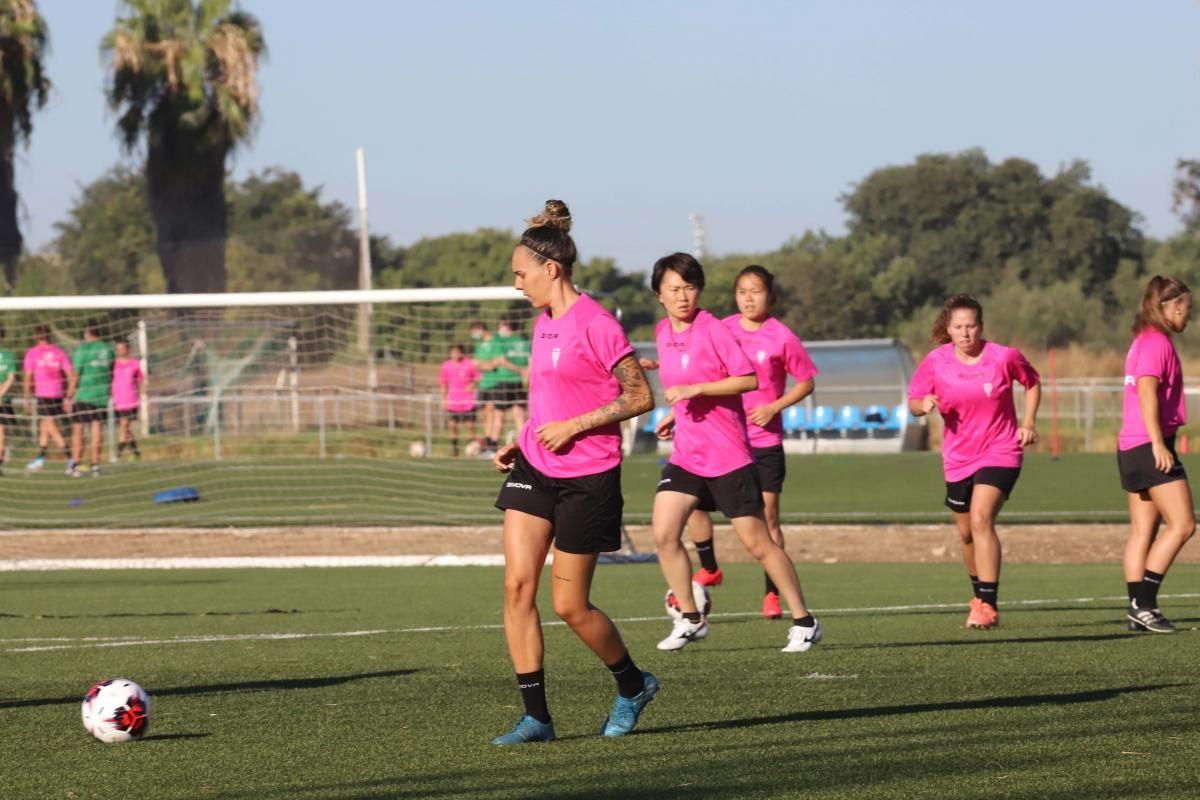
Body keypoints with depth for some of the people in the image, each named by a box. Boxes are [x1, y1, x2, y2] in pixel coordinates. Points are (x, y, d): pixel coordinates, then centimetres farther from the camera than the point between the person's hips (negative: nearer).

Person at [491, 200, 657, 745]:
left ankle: (633, 686, 24)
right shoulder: (544, 323, 12)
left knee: (570, 605, -1)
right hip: (533, 470, 8)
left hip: (586, 477, -8)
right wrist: (520, 443, 11)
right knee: (517, 585, -5)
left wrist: (574, 426, -19)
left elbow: (640, 396, -15)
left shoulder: (595, 324, -14)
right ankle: (536, 715, -1)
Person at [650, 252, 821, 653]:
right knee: (663, 533, -7)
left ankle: (804, 622, 9)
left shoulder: (714, 331, -13)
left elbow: (749, 379, -18)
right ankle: (690, 619, 6)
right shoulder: (663, 333, 8)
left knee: (756, 542, -3)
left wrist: (694, 389, -23)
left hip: (728, 455, -6)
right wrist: (675, 414, 11)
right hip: (686, 455, 6)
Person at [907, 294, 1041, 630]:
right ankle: (980, 595, 40)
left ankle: (988, 605, -23)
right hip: (958, 458, 4)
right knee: (966, 532, 15)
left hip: (999, 452, -4)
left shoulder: (1004, 357, -11)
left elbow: (1032, 383, 8)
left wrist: (1028, 423, -2)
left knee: (981, 518, -23)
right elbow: (913, 401, 3)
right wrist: (924, 404, -21)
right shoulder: (936, 361, -6)